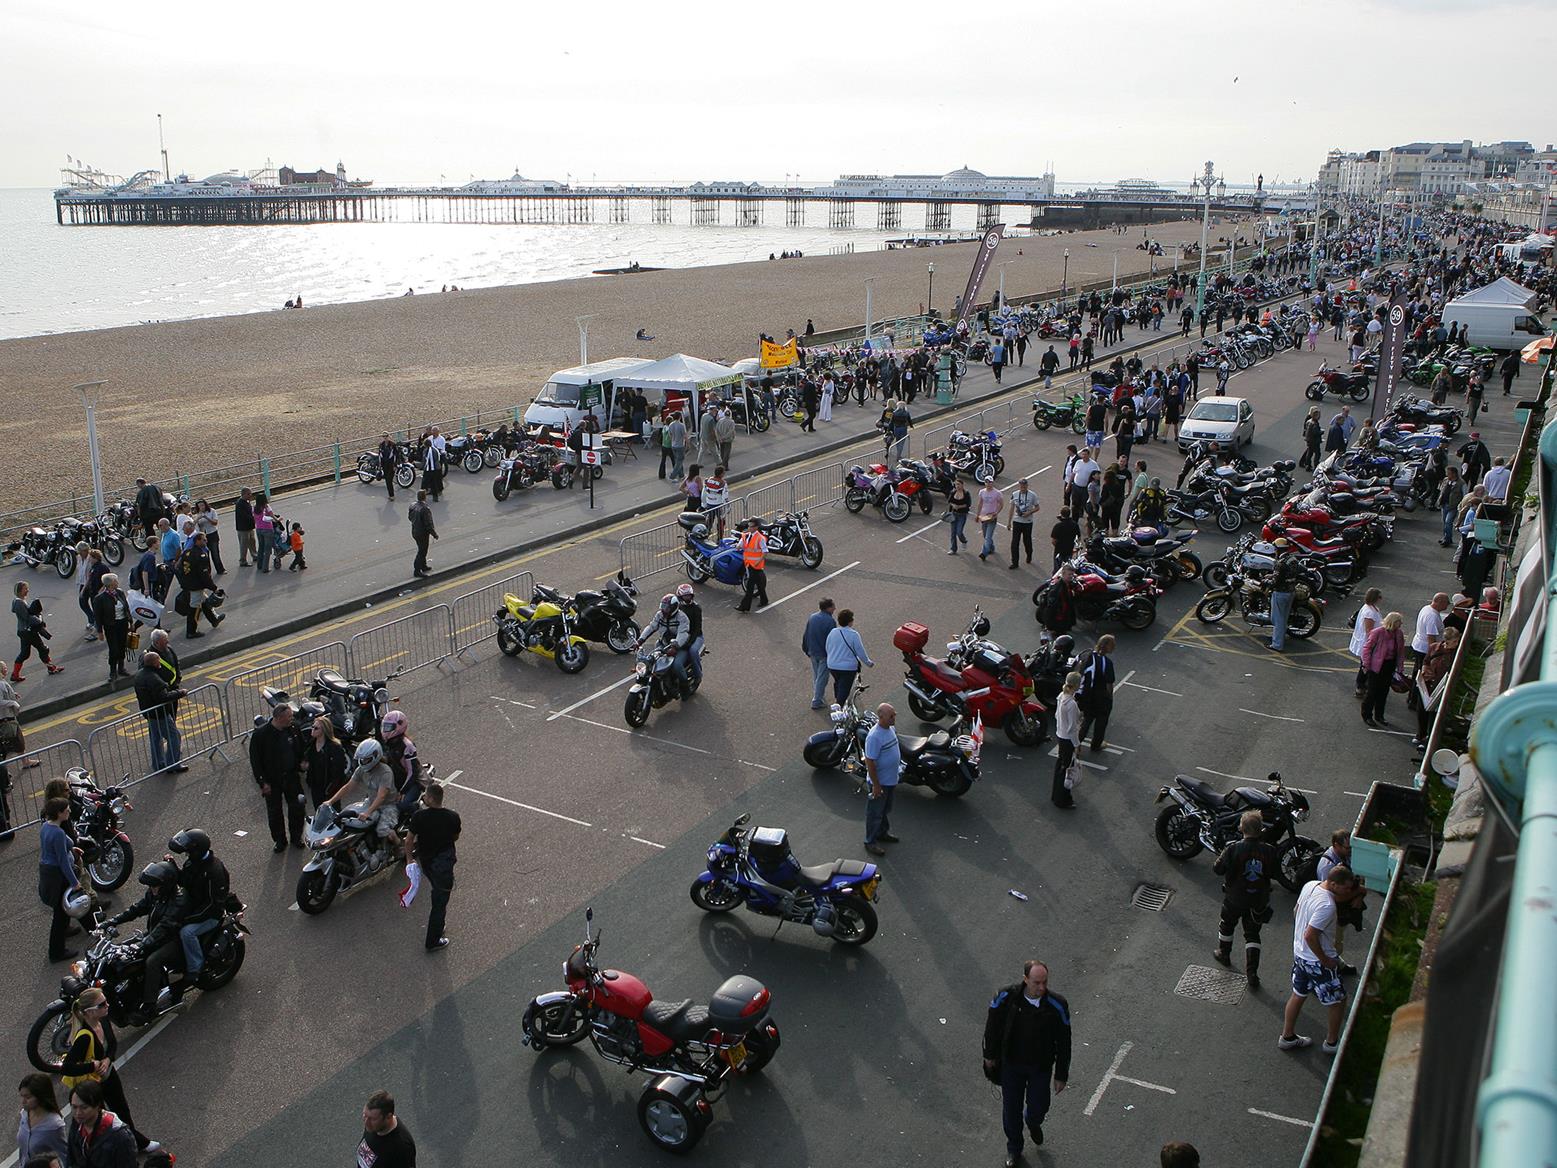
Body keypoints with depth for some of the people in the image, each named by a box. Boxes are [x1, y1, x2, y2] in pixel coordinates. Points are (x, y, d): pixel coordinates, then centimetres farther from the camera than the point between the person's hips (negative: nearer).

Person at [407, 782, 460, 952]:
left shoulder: (419, 817, -21)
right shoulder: (453, 817, -19)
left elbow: (409, 841, -11)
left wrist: (409, 856, 5)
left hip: (424, 860, 2)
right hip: (444, 863, -2)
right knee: (440, 903, 9)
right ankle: (433, 941, 17)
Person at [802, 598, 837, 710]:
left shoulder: (811, 617, 1)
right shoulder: (830, 621, -21)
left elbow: (806, 635, 9)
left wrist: (807, 650, 20)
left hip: (813, 653, 7)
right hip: (824, 654, -7)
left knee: (815, 676, 20)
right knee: (822, 678, 3)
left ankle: (817, 696, 33)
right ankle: (816, 702, 7)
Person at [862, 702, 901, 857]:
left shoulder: (890, 729, 0)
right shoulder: (875, 736, -29)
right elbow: (870, 762, -26)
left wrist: (897, 772, 22)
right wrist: (876, 785, -22)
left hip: (891, 780, 9)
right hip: (880, 782, -9)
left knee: (886, 810, 25)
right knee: (875, 812, 7)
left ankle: (882, 833, 44)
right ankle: (870, 841, 21)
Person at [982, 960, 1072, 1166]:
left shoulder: (1056, 1006, -23)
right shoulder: (1006, 998, -22)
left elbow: (1063, 1043, -10)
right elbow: (992, 1026, -5)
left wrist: (1061, 1075, -4)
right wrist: (989, 1055, 5)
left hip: (1040, 1067, 0)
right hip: (1011, 1064, 1)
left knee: (1037, 1108, 11)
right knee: (1011, 1109, 15)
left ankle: (1033, 1123, 51)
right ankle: (1014, 1148, 42)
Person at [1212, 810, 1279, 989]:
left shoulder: (1233, 849, -25)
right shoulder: (1269, 851, -17)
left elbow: (1217, 869, -14)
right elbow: (1276, 872, -3)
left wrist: (1222, 857, 3)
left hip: (1234, 898, -1)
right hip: (1259, 900, 1)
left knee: (1226, 924, 26)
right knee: (1252, 934, 14)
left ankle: (1224, 953, 48)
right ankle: (1252, 974, 9)